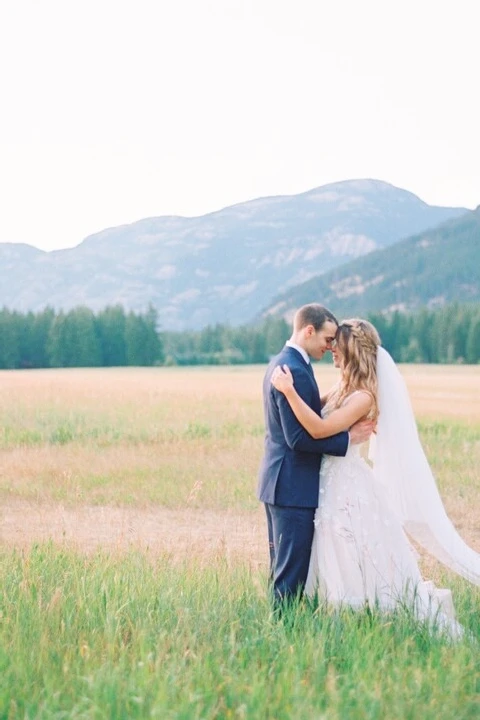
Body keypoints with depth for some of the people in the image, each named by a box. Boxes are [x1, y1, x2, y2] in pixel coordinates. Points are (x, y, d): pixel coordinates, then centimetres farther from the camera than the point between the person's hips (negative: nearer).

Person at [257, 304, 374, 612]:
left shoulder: (282, 362, 12)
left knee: (284, 565, 18)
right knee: (293, 569, -3)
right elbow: (299, 437, -24)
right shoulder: (295, 372, -21)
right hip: (294, 486, -11)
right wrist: (348, 438, -17)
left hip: (280, 482, 11)